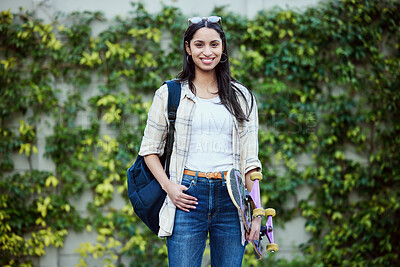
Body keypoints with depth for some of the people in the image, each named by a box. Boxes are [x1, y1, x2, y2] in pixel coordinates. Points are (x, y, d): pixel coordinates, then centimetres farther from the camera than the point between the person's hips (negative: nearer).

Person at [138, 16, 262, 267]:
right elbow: (150, 149, 10)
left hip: (231, 198, 2)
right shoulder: (169, 94, 7)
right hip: (188, 197, -2)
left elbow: (249, 159, 9)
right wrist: (168, 186, -7)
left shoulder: (241, 97, 11)